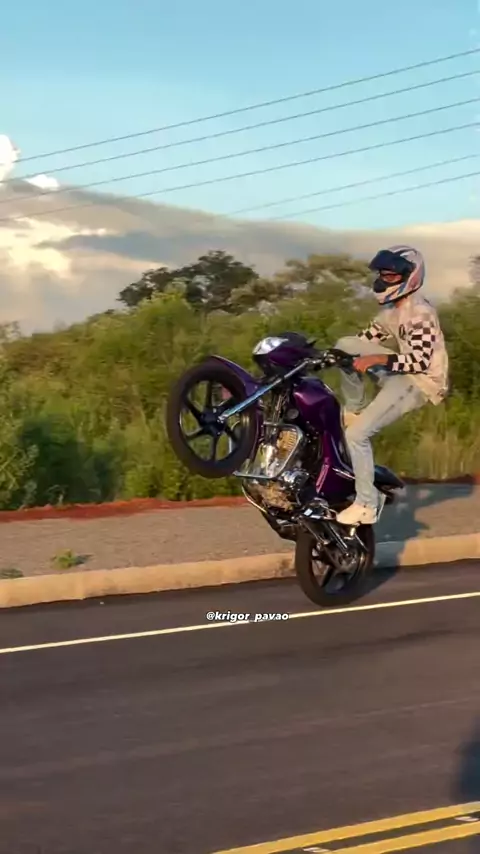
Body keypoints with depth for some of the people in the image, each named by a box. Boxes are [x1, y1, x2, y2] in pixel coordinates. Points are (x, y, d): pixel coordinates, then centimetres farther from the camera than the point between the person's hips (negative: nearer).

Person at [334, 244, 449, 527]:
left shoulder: (420, 313, -21)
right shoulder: (392, 309, 9)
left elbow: (420, 362, -26)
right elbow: (369, 337, 18)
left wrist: (376, 360, -28)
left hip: (421, 383, -9)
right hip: (403, 369, 9)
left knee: (357, 435, -16)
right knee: (345, 344, 2)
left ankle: (367, 505, -8)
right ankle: (355, 408, 10)